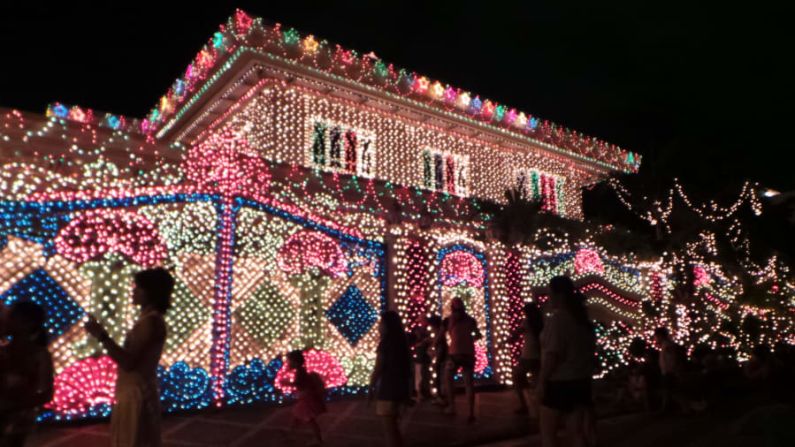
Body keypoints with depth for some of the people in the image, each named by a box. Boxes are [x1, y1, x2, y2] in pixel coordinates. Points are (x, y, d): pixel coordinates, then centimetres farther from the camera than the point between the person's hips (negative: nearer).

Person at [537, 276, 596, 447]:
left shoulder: (556, 318, -16)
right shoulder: (582, 318, 10)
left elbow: (552, 354, -22)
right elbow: (588, 350, 15)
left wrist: (541, 381, -15)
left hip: (559, 382, -8)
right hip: (581, 380, 8)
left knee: (548, 431, 5)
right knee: (576, 431, 13)